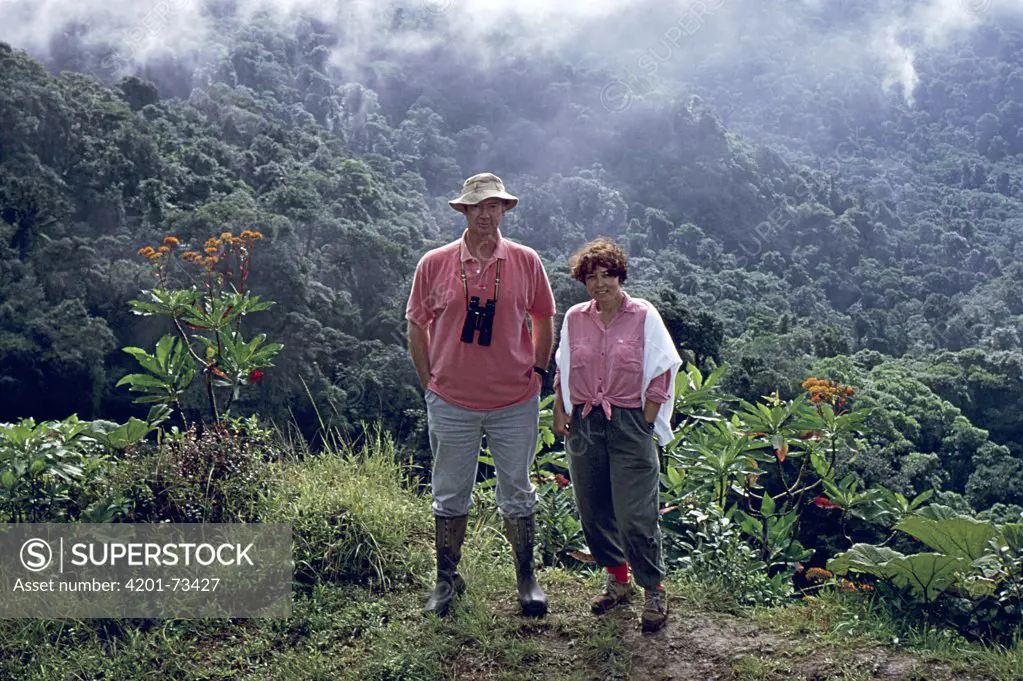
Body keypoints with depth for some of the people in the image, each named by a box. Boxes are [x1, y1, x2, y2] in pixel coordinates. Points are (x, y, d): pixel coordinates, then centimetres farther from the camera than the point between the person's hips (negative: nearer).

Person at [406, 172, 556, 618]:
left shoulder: (526, 262, -1)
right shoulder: (434, 264, -3)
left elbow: (544, 320, 11)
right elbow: (417, 326, 5)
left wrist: (538, 372, 6)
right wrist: (429, 382, 2)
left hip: (515, 402, 0)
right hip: (452, 403, 0)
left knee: (517, 496, 12)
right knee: (450, 496, 11)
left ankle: (526, 579, 26)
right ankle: (447, 579, 26)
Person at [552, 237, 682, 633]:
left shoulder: (644, 316, -2)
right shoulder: (574, 318, 8)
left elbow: (660, 376, -2)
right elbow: (562, 373, 16)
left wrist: (644, 424, -8)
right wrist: (559, 414, 6)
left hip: (630, 423, -4)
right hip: (584, 424, 4)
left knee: (635, 517, -6)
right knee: (593, 512, 10)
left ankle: (654, 592, 11)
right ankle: (616, 580, 29)